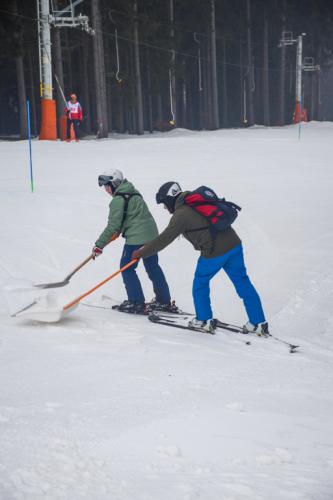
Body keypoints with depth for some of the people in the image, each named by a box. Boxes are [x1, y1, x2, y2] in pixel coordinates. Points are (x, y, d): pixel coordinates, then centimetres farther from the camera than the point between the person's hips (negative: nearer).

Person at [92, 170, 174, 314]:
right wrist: (118, 231, 34)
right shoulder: (133, 193, 15)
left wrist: (99, 245, -12)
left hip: (136, 237, -9)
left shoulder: (118, 200, -12)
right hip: (152, 234, 9)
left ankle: (136, 303, 4)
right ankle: (164, 301, 22)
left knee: (127, 268, 3)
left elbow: (113, 226, -16)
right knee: (153, 266, 16)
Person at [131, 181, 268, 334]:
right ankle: (259, 323, 12)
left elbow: (164, 239, -7)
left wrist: (142, 252, 2)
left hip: (214, 252, -7)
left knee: (200, 283, 16)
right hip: (233, 244, 7)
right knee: (243, 283, 11)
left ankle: (204, 320, 24)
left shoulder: (181, 214, -8)